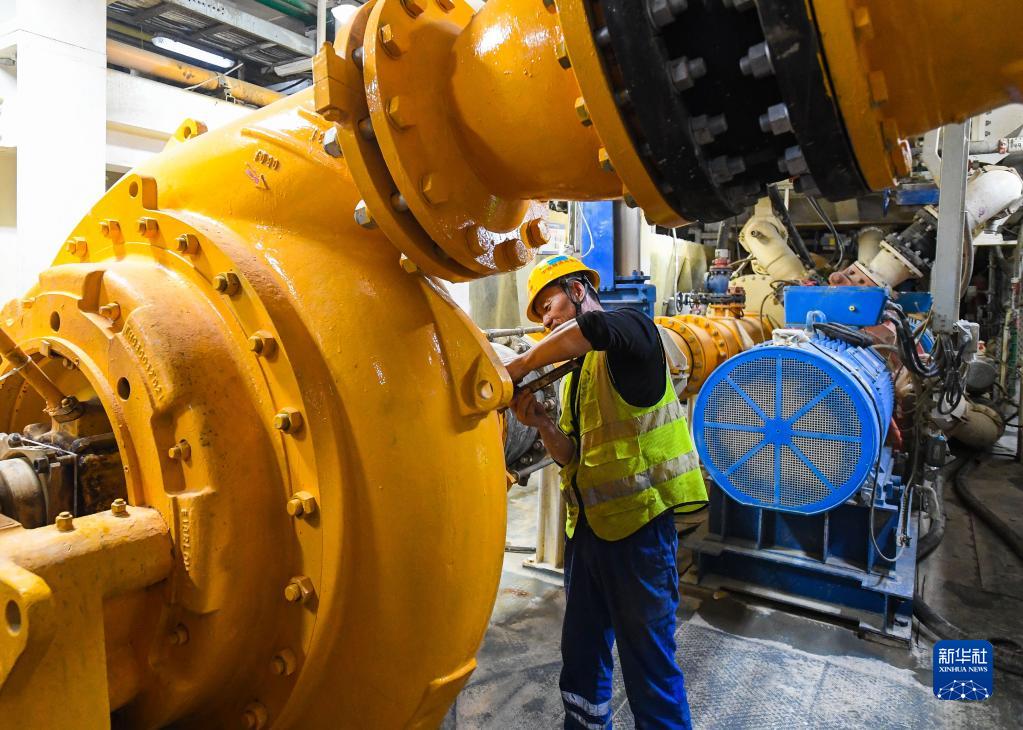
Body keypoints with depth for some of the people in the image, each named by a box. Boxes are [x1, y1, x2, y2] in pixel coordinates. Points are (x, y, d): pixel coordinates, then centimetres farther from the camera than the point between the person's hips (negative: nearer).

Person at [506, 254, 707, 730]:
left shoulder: (633, 331, -8)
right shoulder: (573, 373, 16)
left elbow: (592, 328, -34)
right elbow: (572, 455, 12)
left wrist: (520, 365, -22)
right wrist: (543, 424, -6)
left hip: (638, 521, -8)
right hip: (586, 524, 8)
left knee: (649, 661, 4)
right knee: (581, 654, 19)